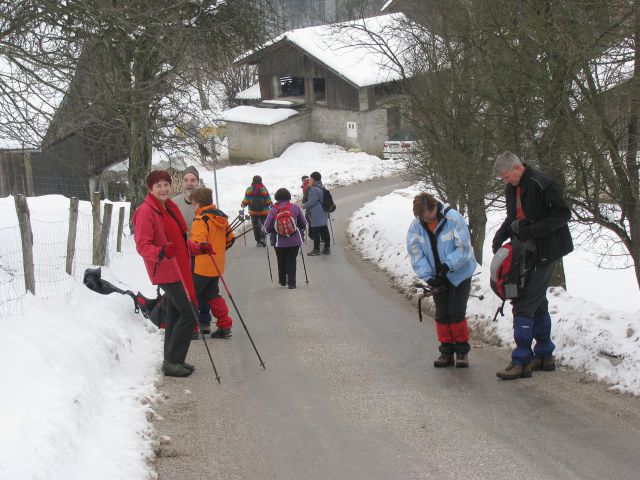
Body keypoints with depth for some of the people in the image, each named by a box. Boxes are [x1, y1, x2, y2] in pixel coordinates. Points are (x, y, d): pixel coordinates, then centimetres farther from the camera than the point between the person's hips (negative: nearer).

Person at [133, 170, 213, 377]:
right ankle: (172, 362, -5)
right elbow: (142, 245, -21)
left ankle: (173, 360, 24)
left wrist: (198, 248, 14)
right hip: (166, 272, -9)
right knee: (189, 313, -12)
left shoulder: (170, 208, 14)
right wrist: (160, 253, -38)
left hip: (179, 269, 9)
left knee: (175, 314, 14)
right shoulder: (146, 212, -14)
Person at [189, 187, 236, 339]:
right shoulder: (221, 218, 10)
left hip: (201, 267, -8)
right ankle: (225, 327, 13)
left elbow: (197, 243, -25)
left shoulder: (201, 220, -16)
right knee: (212, 295, 17)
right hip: (216, 266, 8)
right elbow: (230, 238, 17)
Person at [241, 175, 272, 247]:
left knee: (255, 226, 13)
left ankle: (258, 241, 17)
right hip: (263, 212, -2)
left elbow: (245, 202, -3)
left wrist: (243, 205, 18)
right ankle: (262, 238, -12)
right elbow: (269, 202, -7)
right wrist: (271, 206, 12)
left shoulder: (249, 190, -7)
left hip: (253, 212, 2)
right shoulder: (264, 190, -10)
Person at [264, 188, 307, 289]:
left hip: (279, 242, 0)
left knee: (281, 261, 17)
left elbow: (267, 227, -6)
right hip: (294, 241, 0)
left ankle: (282, 281, 29)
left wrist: (272, 231, 16)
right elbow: (303, 223, 5)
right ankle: (291, 283, 3)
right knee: (291, 261, 7)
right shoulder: (295, 208, -4)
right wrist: (299, 229, 25)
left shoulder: (273, 210, -7)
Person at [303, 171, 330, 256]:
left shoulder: (314, 189, -19)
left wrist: (304, 205, 0)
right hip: (323, 215, 9)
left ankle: (316, 250, 4)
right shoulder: (322, 188, 11)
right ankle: (327, 248, 17)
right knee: (324, 231, 12)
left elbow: (311, 202, -18)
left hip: (316, 216, -9)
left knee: (316, 232, -1)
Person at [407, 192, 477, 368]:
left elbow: (464, 248, -19)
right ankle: (446, 351, 18)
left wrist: (448, 265, -29)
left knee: (457, 313, -5)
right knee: (441, 315, 7)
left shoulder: (454, 219, -22)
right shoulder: (416, 225, -11)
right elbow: (416, 253, -9)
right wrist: (427, 276, -19)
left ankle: (462, 350, 10)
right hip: (437, 277, 4)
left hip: (459, 275, -4)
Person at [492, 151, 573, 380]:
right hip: (528, 252, 9)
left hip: (544, 253, -9)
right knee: (538, 303, 15)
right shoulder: (512, 188, 9)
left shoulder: (542, 185, -18)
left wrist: (531, 230, -25)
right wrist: (500, 236, 4)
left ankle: (521, 361, -6)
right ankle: (544, 356, 26)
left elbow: (563, 214, -19)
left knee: (524, 305, -10)